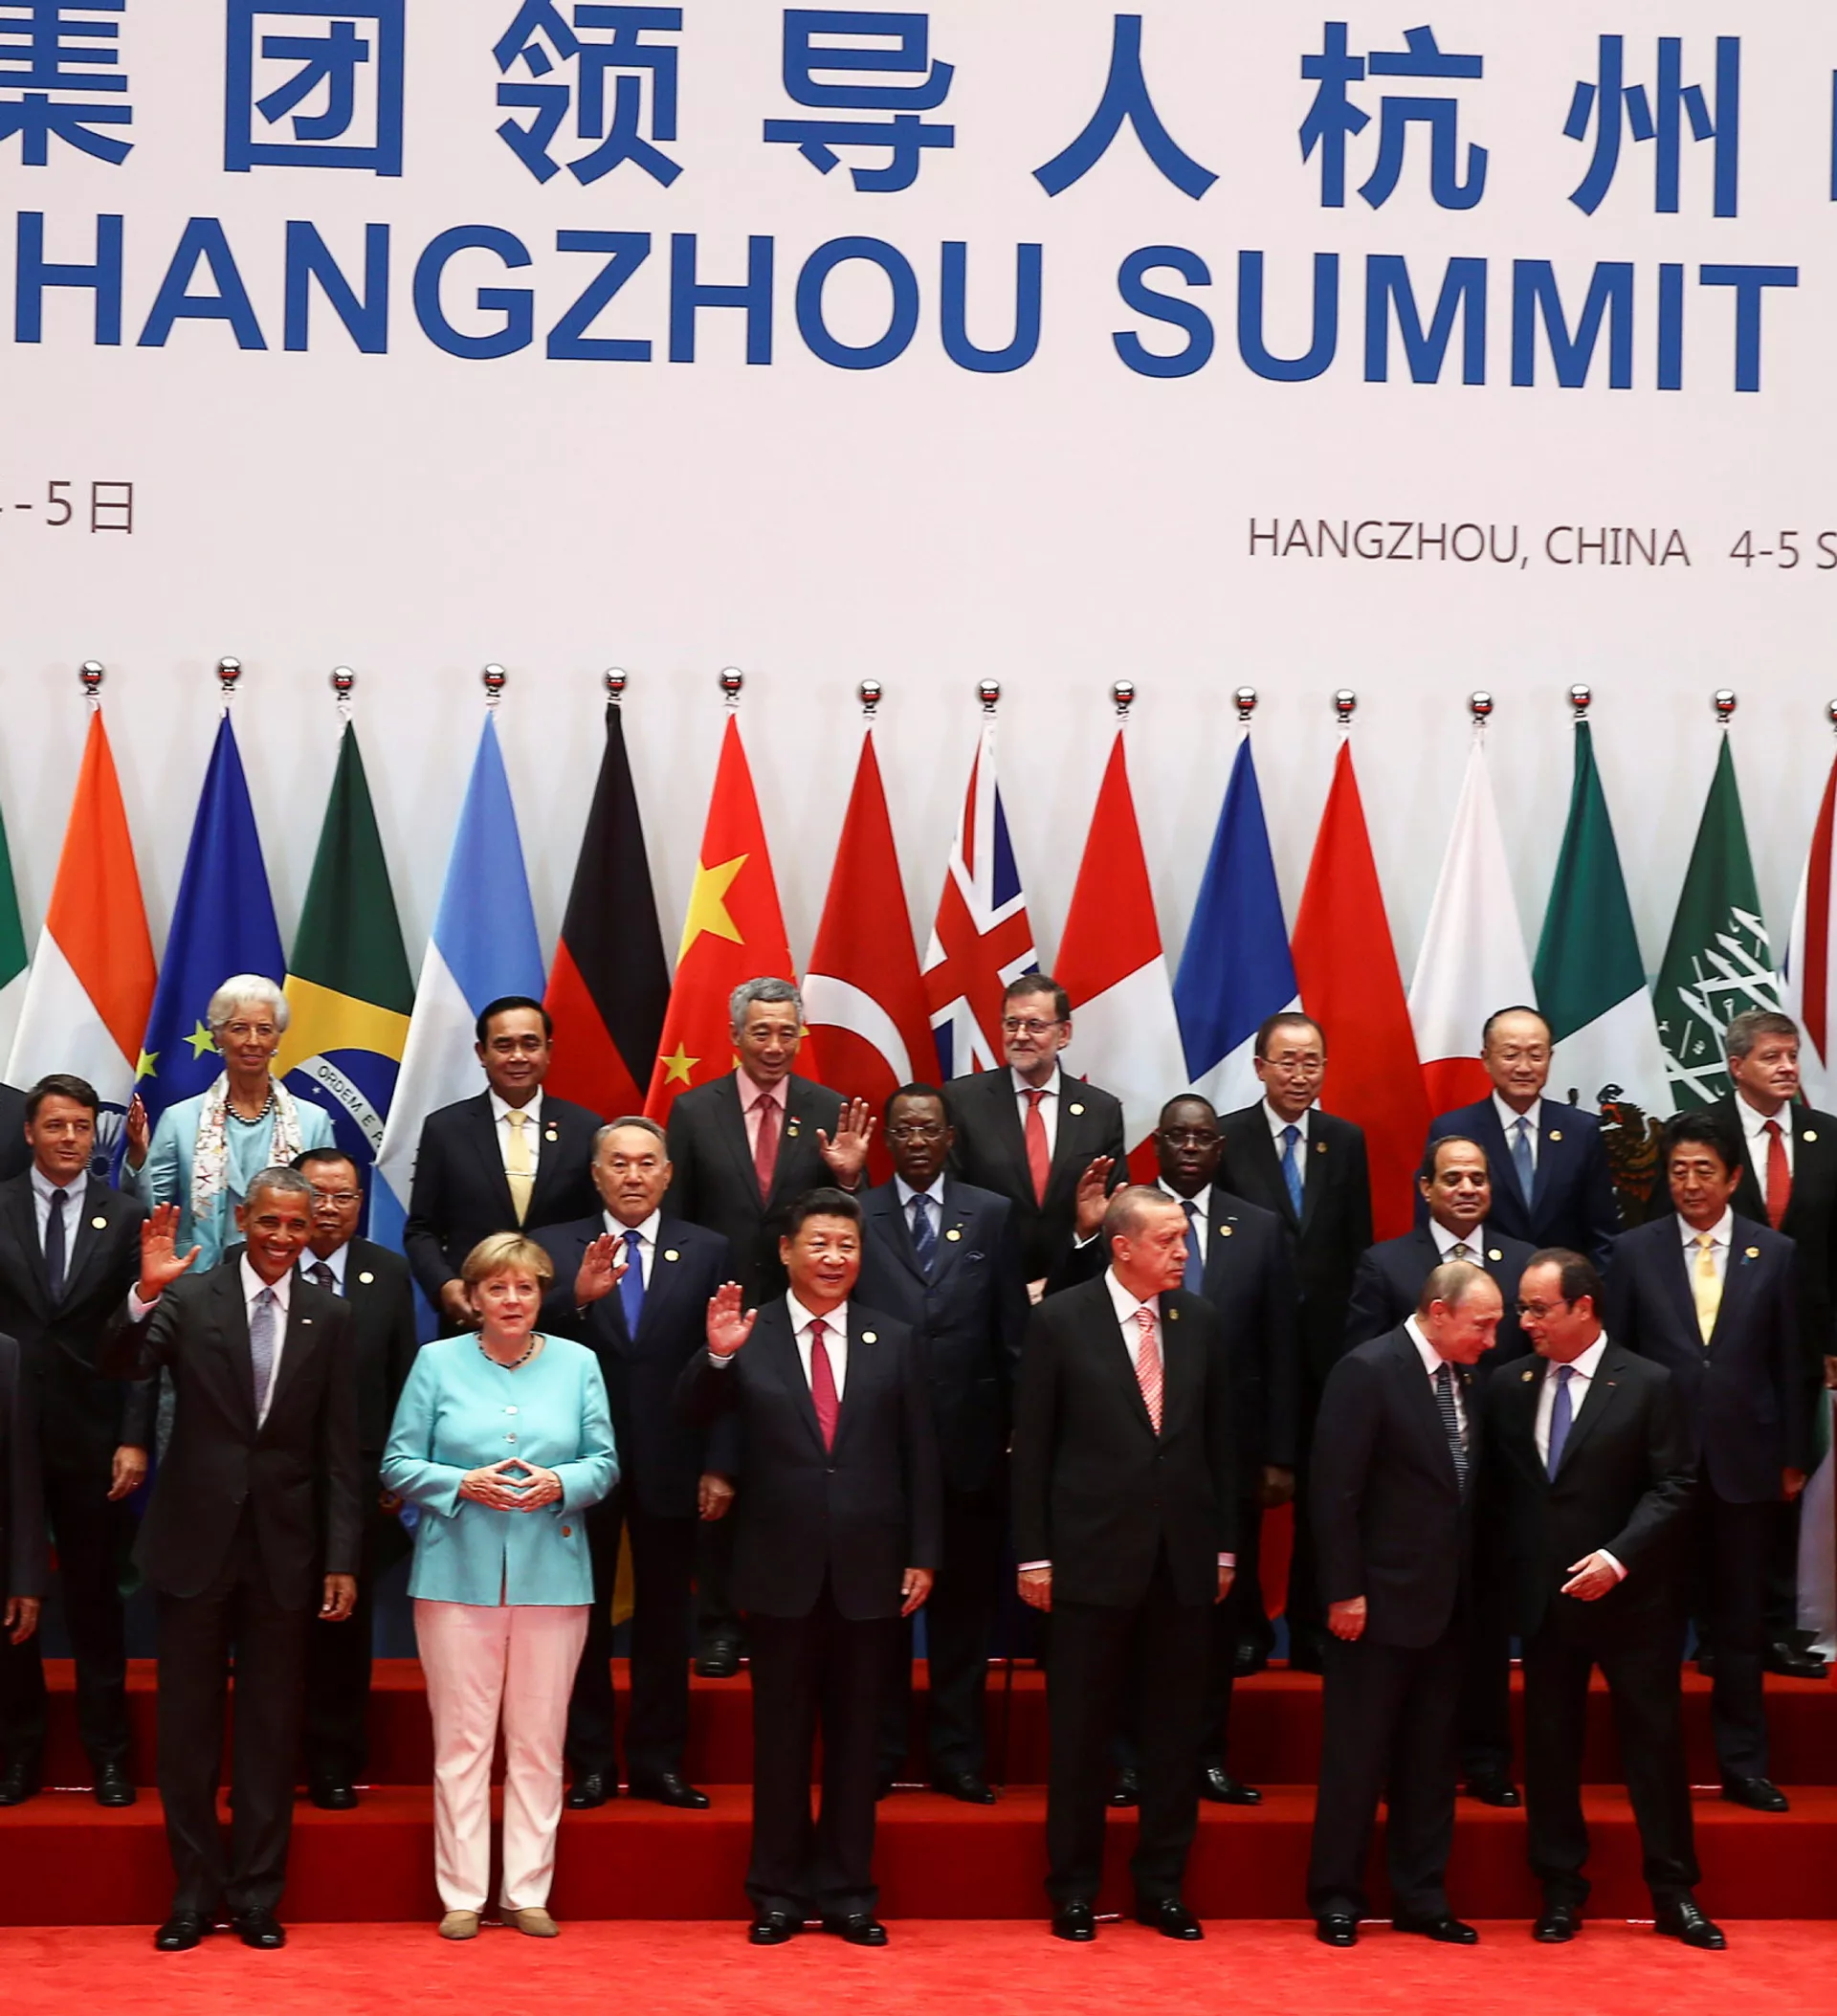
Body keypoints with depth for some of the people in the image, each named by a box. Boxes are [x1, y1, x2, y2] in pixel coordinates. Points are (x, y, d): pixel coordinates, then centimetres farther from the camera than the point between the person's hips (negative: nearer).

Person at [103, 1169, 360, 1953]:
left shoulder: (328, 1317, 2)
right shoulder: (189, 1298, -2)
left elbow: (339, 1448, 2)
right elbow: (123, 1366, -17)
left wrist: (342, 1558, -1)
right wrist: (145, 1294, -34)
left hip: (284, 1546, 1)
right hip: (196, 1537, -1)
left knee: (271, 1726, 8)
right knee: (187, 1721, 6)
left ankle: (257, 1895, 18)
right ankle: (196, 1890, 18)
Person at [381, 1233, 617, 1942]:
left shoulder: (577, 1363, 8)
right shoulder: (438, 1363, 4)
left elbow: (605, 1462, 7)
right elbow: (398, 1466, 2)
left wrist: (560, 1484, -13)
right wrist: (463, 1484, -14)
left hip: (552, 1574, 1)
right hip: (459, 1574, -1)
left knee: (539, 1742, 4)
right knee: (461, 1739, 0)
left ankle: (529, 1892, 11)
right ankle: (462, 1896, 7)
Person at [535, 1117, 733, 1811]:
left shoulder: (707, 1252, 3)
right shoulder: (556, 1248, 2)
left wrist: (720, 1465, -5)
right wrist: (577, 1297, -28)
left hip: (670, 1464, 0)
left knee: (664, 1617, 7)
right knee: (584, 1615, 7)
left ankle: (658, 1761, 16)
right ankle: (591, 1761, 17)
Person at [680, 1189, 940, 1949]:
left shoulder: (895, 1343, 5)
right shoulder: (749, 1336, -1)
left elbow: (919, 1457, 5)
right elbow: (696, 1411, -13)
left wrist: (923, 1555, 0)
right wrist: (716, 1355, -32)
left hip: (870, 1571, 1)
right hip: (782, 1570, -1)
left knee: (856, 1738, 9)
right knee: (781, 1736, 8)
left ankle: (847, 1892, 18)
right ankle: (778, 1893, 17)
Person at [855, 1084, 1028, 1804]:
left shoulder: (992, 1215, 5)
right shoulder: (858, 1216, 1)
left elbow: (1013, 1330, 4)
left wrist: (1023, 1422, 1)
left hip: (970, 1439, 1)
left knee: (965, 1601, 7)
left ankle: (957, 1754, 17)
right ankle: (880, 1752, 18)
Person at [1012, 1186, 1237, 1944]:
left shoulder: (1200, 1321, 5)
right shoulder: (1061, 1320, -5)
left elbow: (1220, 1439, 10)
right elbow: (1032, 1446, -3)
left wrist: (1224, 1545, 8)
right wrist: (1034, 1554, -5)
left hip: (1183, 1555, 3)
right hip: (1095, 1554, -3)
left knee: (1175, 1729, 8)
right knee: (1082, 1730, 5)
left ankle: (1161, 1885, 20)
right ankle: (1073, 1889, 16)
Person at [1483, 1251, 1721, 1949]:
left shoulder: (1647, 1384, -6)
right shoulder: (1508, 1387, 5)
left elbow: (1672, 1486, -10)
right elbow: (1495, 1490, 10)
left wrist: (1618, 1557, -19)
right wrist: (1503, 1573, 1)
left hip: (1630, 1597, -3)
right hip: (1542, 1599, 3)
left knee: (1655, 1740, 4)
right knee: (1549, 1747, 8)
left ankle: (1674, 1893, 14)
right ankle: (1560, 1892, 18)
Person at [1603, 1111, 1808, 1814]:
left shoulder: (1774, 1254, 3)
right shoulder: (1635, 1250, 1)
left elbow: (1788, 1362, 5)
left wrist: (1793, 1456, 5)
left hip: (1742, 1460, 0)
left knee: (1739, 1622, 7)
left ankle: (1743, 1764, 15)